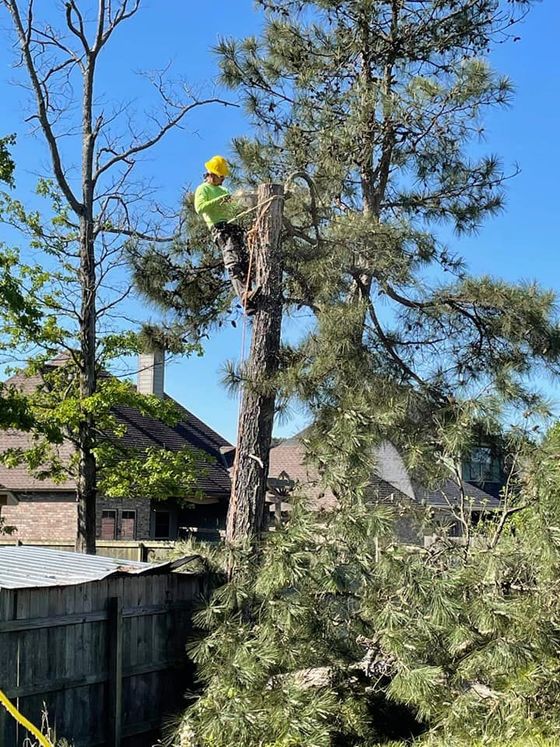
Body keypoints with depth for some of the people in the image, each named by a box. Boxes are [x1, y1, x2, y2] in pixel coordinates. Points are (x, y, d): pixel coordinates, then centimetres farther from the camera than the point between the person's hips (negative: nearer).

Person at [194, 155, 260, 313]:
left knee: (244, 263, -5)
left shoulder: (223, 190, 33)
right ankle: (245, 296, -42)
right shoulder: (203, 189, 9)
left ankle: (247, 299, -11)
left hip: (234, 227, 8)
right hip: (220, 229, -8)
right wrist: (218, 200, -16)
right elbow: (199, 208, -9)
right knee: (233, 264, -25)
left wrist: (237, 209, 16)